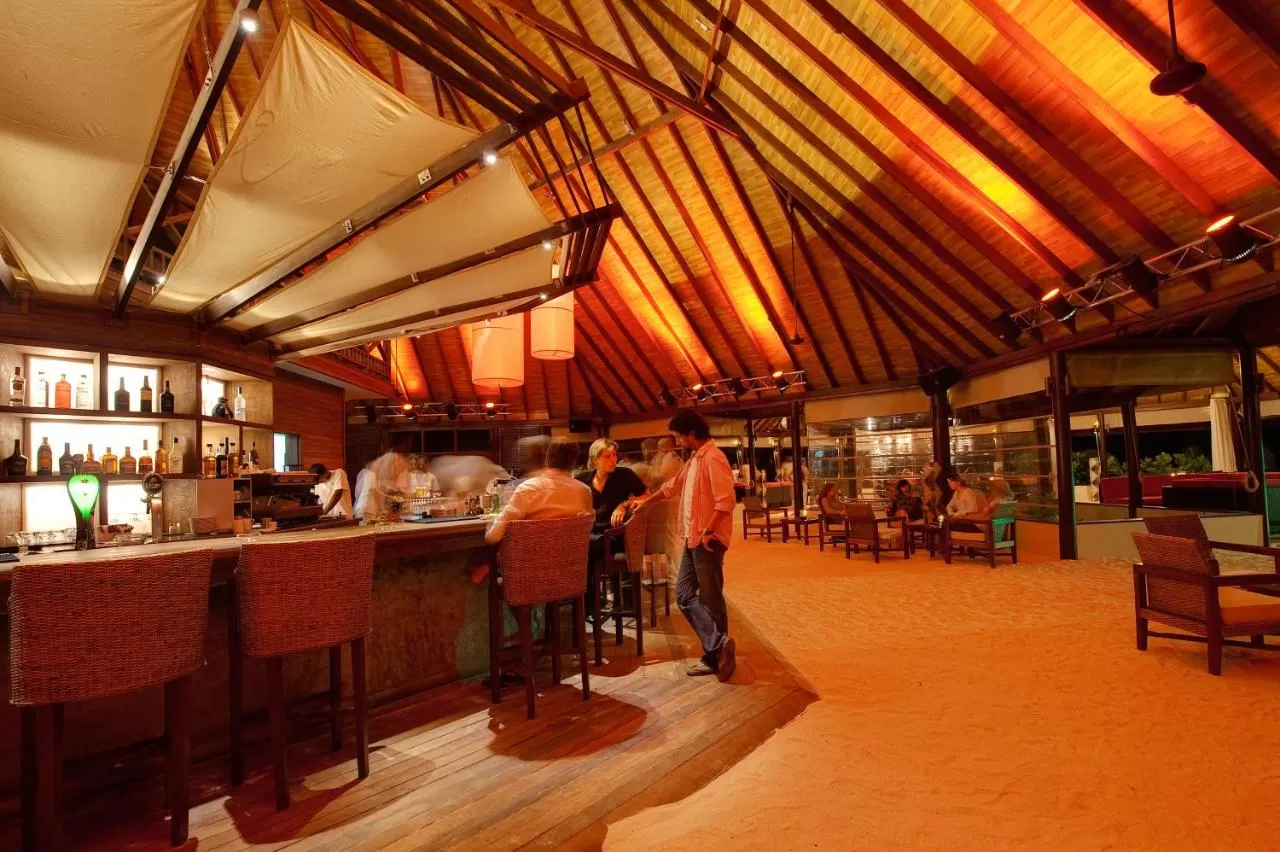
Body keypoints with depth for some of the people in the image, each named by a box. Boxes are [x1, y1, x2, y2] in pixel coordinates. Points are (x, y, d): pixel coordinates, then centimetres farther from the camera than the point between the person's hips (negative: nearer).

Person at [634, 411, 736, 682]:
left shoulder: (712, 458, -15)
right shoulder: (694, 459, 15)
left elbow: (725, 501, -22)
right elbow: (673, 485, 29)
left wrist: (707, 532, -21)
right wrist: (646, 501, 31)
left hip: (708, 540, -10)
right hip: (693, 540, 10)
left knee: (711, 598, -3)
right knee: (684, 594, 7)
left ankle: (715, 654, 6)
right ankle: (718, 647, 6)